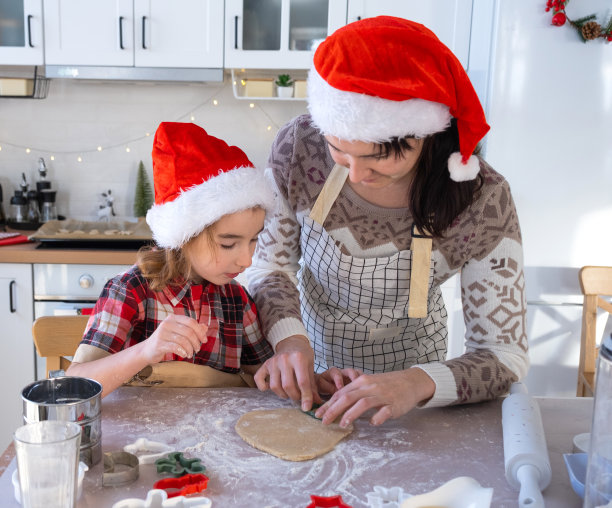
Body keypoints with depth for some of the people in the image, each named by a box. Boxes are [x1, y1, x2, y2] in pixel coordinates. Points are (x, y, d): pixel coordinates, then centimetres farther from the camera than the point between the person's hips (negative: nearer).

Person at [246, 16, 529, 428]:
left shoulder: (483, 202, -23)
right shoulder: (298, 147, -20)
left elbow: (507, 355, -19)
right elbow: (272, 260, -6)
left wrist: (419, 383, -38)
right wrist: (289, 337, -25)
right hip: (306, 366, 1)